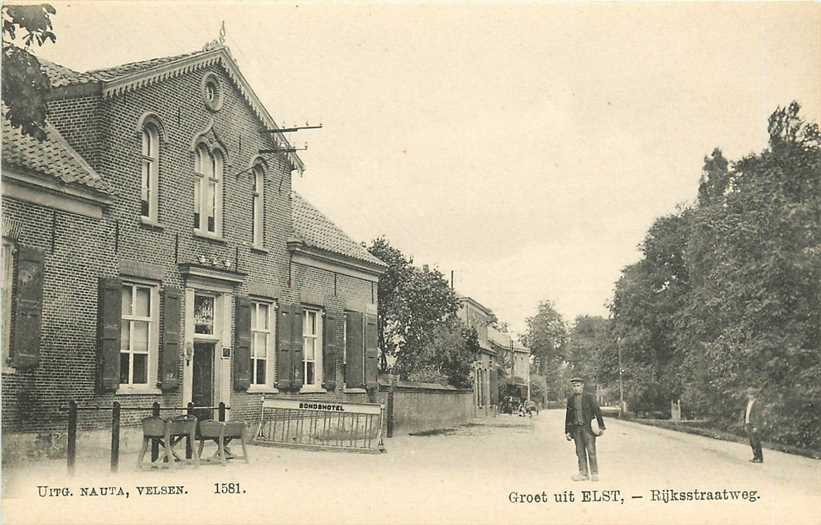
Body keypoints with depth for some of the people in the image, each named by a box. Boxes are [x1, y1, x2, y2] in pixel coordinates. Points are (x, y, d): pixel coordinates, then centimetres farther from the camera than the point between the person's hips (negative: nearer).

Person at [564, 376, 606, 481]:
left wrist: (601, 426, -4)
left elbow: (597, 411, -1)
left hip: (588, 428, -3)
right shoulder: (570, 399, 7)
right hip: (576, 428, 4)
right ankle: (583, 473, 12)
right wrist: (567, 431, 10)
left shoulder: (589, 397, -3)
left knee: (591, 451, -6)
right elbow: (568, 415, 11)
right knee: (580, 452, 5)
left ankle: (594, 473, 2)